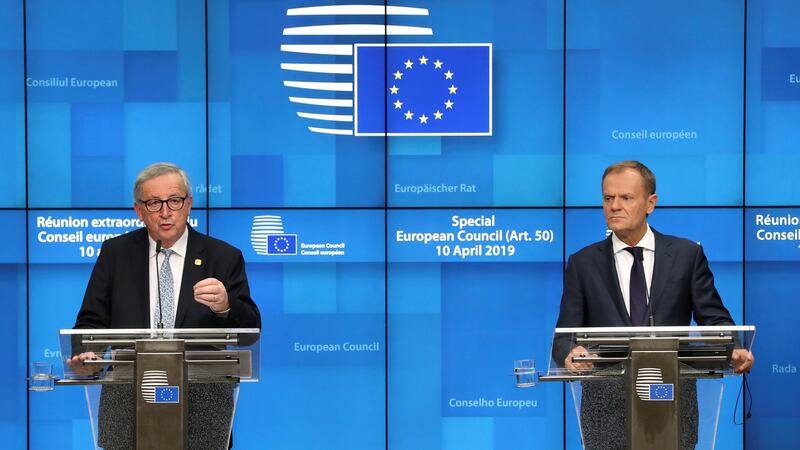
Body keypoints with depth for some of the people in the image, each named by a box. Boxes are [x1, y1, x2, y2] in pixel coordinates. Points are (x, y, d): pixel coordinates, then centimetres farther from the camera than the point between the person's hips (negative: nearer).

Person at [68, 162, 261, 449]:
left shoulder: (224, 257, 7)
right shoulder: (115, 253, 13)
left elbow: (250, 332, 1)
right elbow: (93, 321, 10)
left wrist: (225, 307, -21)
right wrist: (86, 356, -13)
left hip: (201, 397, -1)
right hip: (127, 399, 1)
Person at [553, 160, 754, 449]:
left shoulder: (687, 255, 7)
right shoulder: (583, 263, 8)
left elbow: (714, 320, 4)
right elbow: (565, 335, 3)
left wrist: (734, 351, -18)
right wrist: (571, 353, -21)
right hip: (606, 402, 0)